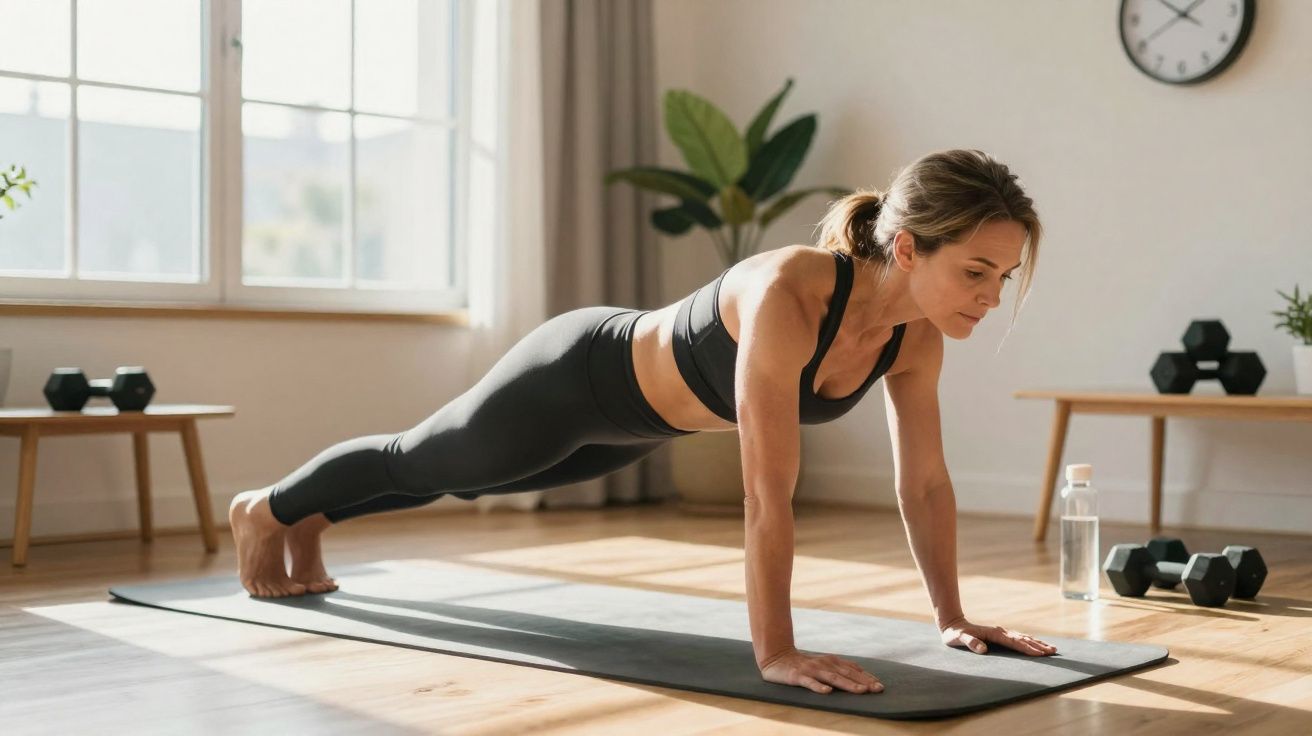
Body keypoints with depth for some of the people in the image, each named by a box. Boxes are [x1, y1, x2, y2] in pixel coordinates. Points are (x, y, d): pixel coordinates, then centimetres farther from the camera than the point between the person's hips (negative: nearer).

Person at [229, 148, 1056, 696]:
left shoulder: (916, 337, -20)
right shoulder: (788, 296, -43)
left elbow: (925, 482, -9)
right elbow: (769, 492, -43)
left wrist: (953, 616, -8)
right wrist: (776, 651, -41)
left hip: (633, 416, 7)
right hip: (578, 378, -7)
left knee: (461, 481, 30)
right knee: (420, 462, 20)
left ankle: (311, 520, 59)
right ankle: (267, 509, 51)